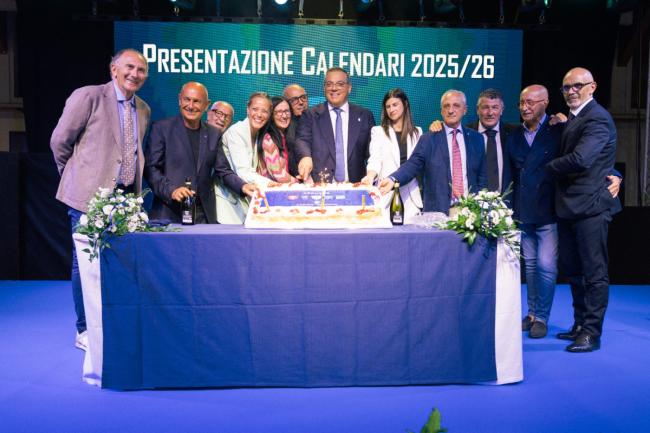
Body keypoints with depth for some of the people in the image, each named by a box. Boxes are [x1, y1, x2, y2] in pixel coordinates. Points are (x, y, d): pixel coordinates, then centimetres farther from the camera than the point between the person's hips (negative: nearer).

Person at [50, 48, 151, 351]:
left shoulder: (144, 110, 12)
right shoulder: (88, 96, -6)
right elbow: (60, 141, -4)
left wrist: (134, 187, 15)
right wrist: (76, 176, 4)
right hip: (91, 194, -5)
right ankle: (85, 331, 17)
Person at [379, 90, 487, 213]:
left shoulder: (476, 138, 10)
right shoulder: (428, 139, 2)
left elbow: (482, 176, 11)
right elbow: (412, 165, -9)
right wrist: (392, 179, -27)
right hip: (438, 210, -2)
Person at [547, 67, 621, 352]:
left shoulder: (597, 119, -14)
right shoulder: (572, 119, 17)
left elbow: (580, 158, -26)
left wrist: (550, 167, -11)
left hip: (590, 206, -10)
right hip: (569, 206, 10)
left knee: (594, 272, 0)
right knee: (572, 270, 17)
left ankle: (591, 333, 8)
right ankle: (580, 325, 30)